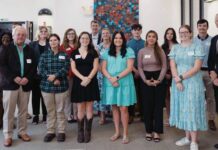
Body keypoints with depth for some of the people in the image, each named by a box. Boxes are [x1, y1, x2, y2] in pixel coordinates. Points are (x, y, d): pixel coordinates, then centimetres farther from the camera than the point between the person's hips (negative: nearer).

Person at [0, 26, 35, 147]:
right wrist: (14, 78, -17)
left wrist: (27, 78, -11)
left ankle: (22, 132, 24)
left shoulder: (30, 50, 10)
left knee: (23, 110, 10)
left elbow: (33, 66, 5)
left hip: (25, 85, 3)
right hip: (10, 84, -2)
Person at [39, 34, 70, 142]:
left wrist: (55, 76, -20)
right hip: (46, 86, 1)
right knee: (50, 110, 8)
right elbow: (41, 69, -4)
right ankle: (50, 131, 19)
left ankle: (61, 131, 16)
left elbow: (66, 69, -7)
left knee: (60, 110, 6)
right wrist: (51, 79, -16)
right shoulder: (44, 55, 7)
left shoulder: (64, 55, 5)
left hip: (61, 86, -1)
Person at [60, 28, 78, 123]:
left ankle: (76, 115, 15)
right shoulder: (63, 46, 5)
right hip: (66, 74, -1)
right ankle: (68, 115, 11)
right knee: (67, 94, 2)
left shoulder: (78, 47, 9)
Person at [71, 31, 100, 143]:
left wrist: (88, 78, -16)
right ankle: (80, 132, 13)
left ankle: (88, 132, 11)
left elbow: (95, 67, -2)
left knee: (89, 108, 3)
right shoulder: (74, 53, 7)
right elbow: (73, 68, 0)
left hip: (91, 82, 0)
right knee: (80, 109, 4)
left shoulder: (93, 52, 6)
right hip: (78, 82, 0)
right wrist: (82, 78, -15)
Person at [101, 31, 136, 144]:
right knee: (114, 108, 9)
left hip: (124, 83, -3)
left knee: (123, 108, -2)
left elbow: (129, 68, -8)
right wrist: (110, 78, -12)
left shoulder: (129, 51, 1)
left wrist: (117, 77, -15)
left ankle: (125, 134, 9)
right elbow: (103, 69, 5)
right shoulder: (107, 52, 11)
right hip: (110, 83, 3)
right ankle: (117, 132, 21)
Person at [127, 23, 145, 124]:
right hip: (131, 71, 0)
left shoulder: (145, 43, 4)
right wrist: (135, 70, -8)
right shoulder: (128, 44, 4)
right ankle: (131, 115, 10)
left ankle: (142, 114, 15)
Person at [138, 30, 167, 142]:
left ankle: (156, 131, 12)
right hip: (146, 80, 1)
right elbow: (140, 67, 2)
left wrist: (159, 80, -13)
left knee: (158, 105, 2)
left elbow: (164, 67, -2)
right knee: (147, 106, 4)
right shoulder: (141, 51, 4)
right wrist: (145, 80, -10)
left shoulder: (160, 51, 2)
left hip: (159, 79, 0)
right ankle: (148, 130, 17)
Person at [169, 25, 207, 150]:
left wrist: (181, 77, -15)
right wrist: (177, 80, -14)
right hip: (178, 83, 4)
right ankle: (187, 137, 22)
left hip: (192, 83, -4)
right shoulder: (175, 48, 10)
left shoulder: (197, 47, -2)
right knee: (182, 109, 9)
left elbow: (197, 67, -12)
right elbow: (172, 65, 0)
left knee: (192, 110, -3)